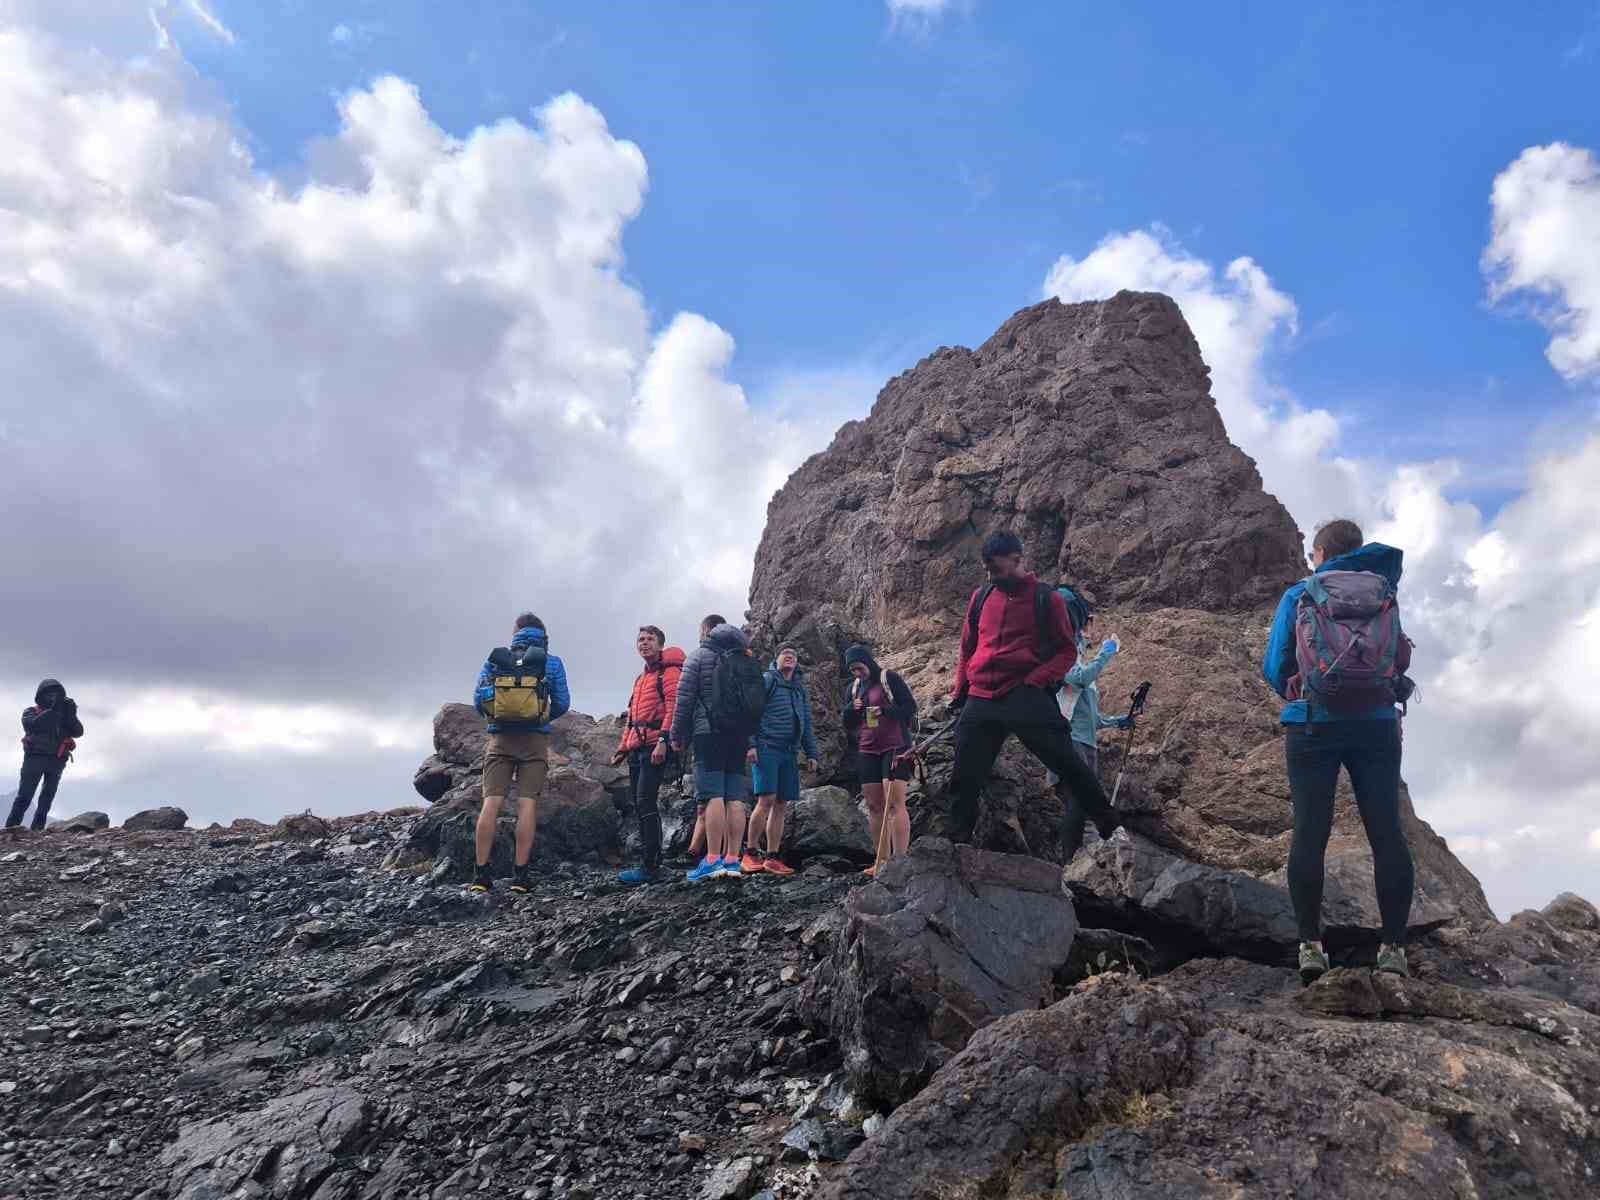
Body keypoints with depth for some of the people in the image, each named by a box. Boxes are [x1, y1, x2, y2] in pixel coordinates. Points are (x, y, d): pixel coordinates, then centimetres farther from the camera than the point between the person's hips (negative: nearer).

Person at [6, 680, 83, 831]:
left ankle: (36, 831, 8)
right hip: (35, 758, -4)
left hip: (56, 761, 4)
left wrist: (71, 715, -16)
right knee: (24, 796, -9)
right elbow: (32, 726, -19)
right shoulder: (31, 711, 4)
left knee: (47, 799, 4)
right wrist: (52, 711, -24)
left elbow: (78, 732, -2)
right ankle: (10, 829, -8)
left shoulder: (64, 715, 12)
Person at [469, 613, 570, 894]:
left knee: (491, 803, -1)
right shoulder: (552, 663, 5)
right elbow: (562, 703, 4)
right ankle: (520, 875, -3)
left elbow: (478, 701, 5)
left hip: (500, 738, 1)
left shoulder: (494, 660, 8)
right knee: (527, 804, -2)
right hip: (535, 740, -1)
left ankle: (481, 874, -2)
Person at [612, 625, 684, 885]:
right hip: (637, 747, 9)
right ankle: (648, 862, 13)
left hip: (655, 746, -9)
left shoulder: (669, 672, -1)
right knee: (638, 803, 7)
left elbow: (673, 706, -14)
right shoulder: (641, 677, 26)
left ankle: (651, 868, -16)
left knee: (645, 802, -16)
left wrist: (663, 740, -25)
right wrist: (622, 749, 24)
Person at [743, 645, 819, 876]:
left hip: (790, 752, 6)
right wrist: (750, 744, -15)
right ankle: (750, 854, -5)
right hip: (767, 747, -6)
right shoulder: (767, 680, 1)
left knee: (781, 805, 3)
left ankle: (772, 857, 7)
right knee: (766, 800, -15)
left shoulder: (801, 689, 21)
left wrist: (811, 753, 14)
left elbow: (806, 724, 22)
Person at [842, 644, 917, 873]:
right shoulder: (853, 689, 16)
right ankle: (882, 862, 6)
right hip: (867, 752, 6)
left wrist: (884, 711, -20)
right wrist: (851, 709, -4)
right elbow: (848, 727, 17)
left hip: (894, 748, -6)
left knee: (894, 804, -14)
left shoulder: (890, 679, -2)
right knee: (874, 806, 3)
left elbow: (910, 707, -6)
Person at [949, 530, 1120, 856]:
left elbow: (1067, 650, 3)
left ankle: (1113, 831, 3)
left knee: (1069, 767, -8)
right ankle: (956, 844, 18)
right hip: (979, 701, 4)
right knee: (965, 780, 6)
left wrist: (1036, 681, -12)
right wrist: (959, 692, 17)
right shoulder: (981, 597, 14)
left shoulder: (1046, 598, 2)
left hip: (1028, 699, -4)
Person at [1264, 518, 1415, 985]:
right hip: (1377, 723, 2)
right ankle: (1394, 946, -1)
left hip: (1313, 724, -1)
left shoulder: (1298, 595, 4)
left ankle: (1310, 945, -8)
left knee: (1310, 832, -2)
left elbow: (1275, 667, 2)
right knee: (1387, 832, 2)